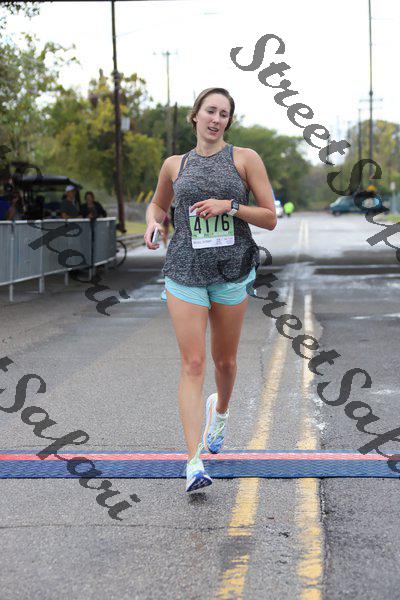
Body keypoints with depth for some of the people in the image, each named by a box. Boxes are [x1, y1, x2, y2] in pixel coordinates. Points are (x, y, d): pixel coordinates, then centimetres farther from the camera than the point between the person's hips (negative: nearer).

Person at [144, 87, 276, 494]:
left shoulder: (246, 159, 2)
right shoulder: (175, 165, 9)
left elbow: (270, 219, 1)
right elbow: (158, 203, 26)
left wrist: (229, 206, -14)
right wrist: (152, 222, 3)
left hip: (231, 272, 0)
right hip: (185, 272, 0)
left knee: (224, 360, 14)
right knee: (192, 365, -10)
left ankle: (220, 410, 49)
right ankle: (194, 464, -13)